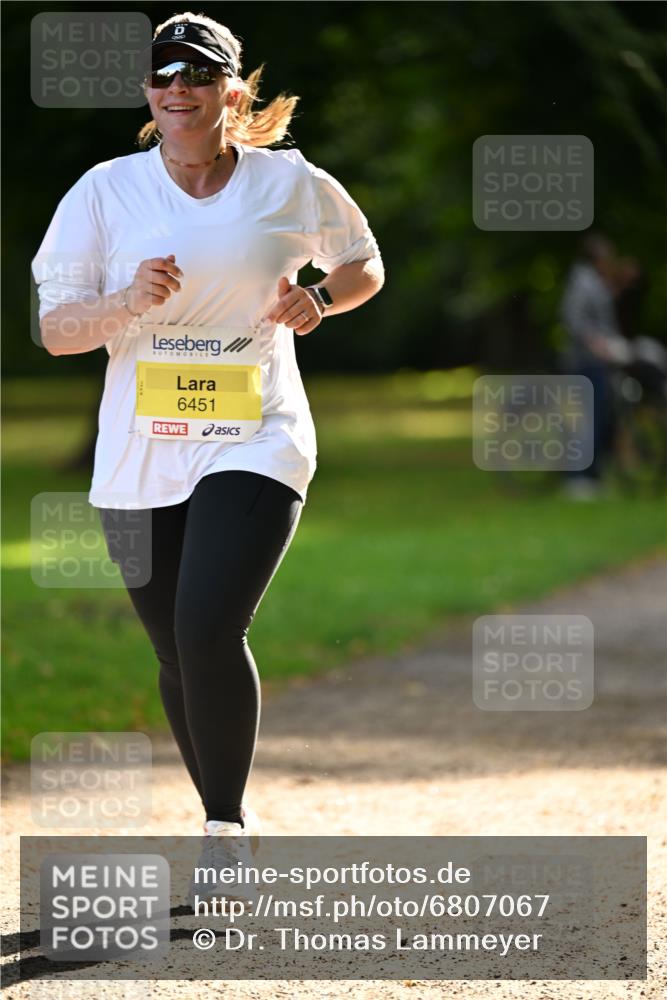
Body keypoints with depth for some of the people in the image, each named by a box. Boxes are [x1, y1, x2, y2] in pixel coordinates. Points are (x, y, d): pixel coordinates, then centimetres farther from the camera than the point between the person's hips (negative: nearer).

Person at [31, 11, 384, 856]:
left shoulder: (291, 184, 2)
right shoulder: (105, 191, 1)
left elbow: (365, 265, 19)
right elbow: (54, 328, -1)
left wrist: (317, 298, -3)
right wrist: (128, 304, -21)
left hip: (257, 445, -2)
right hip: (139, 461, 2)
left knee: (210, 630, -21)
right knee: (178, 657, 8)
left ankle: (227, 825, -9)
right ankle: (227, 826, 26)